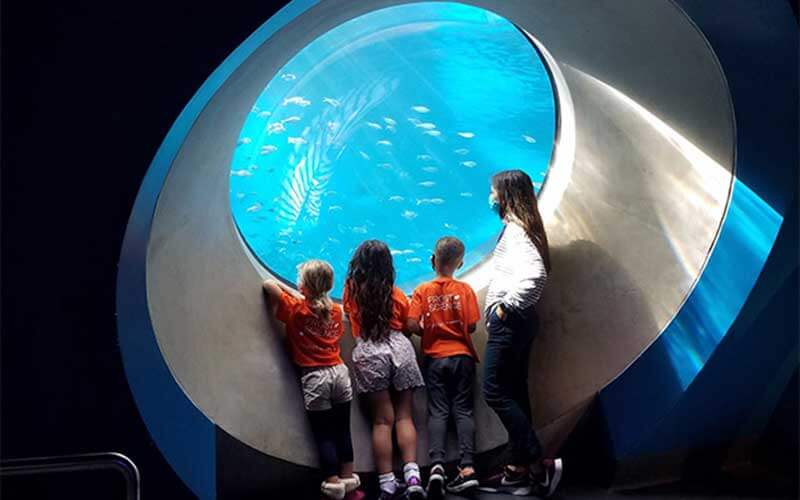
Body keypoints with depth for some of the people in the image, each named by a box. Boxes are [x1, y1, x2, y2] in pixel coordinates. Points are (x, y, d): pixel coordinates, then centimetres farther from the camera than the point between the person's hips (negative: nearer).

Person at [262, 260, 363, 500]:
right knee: (343, 431, 12)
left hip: (314, 378, -4)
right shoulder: (335, 310, 8)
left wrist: (280, 287, 8)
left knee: (324, 435, 4)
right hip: (339, 372, 4)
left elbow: (268, 284, -12)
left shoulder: (295, 309, -7)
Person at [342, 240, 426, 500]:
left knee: (382, 420, 4)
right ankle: (412, 475, -4)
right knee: (404, 416, 7)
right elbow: (407, 324, 12)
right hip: (400, 348, 1)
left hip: (368, 352, 0)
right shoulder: (396, 293, 5)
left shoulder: (351, 290, 4)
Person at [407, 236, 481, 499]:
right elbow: (471, 326, -4)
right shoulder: (465, 289, -2)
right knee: (463, 410, 4)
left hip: (435, 358, 0)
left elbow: (412, 325, -9)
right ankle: (467, 467, -4)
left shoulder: (422, 290, -1)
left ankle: (436, 466, -12)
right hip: (462, 356, 0)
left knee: (438, 412, 3)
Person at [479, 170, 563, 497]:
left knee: (495, 392, -7)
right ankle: (518, 469, 19)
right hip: (515, 321, 10)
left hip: (509, 321, -10)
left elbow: (534, 273, -30)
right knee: (514, 393, 12)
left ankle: (540, 464, -4)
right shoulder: (519, 227, 15)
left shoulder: (516, 230, -15)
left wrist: (507, 306, -21)